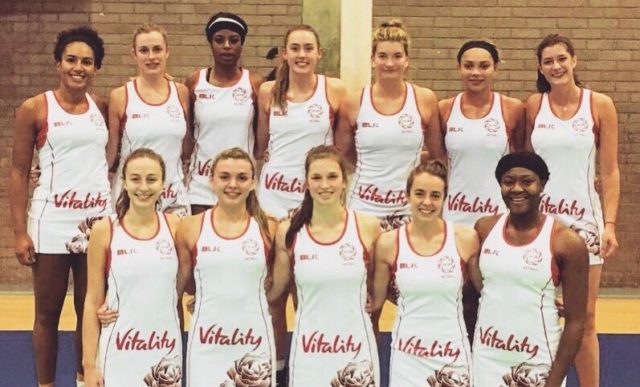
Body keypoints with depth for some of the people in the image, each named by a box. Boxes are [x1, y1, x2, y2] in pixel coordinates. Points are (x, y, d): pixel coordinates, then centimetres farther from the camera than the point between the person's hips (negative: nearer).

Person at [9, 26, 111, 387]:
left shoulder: (102, 107, 7)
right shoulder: (35, 109, -2)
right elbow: (19, 172, -1)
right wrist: (20, 232, -7)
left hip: (98, 220, 3)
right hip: (52, 222, -2)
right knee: (48, 312, 6)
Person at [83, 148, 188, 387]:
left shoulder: (175, 227, -1)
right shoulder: (105, 230, -5)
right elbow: (93, 301, -3)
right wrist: (89, 364, -4)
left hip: (166, 352, 2)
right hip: (118, 353, -1)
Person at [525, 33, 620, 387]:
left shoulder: (600, 105, -1)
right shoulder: (533, 105, 3)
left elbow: (609, 172, -1)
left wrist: (610, 225, -8)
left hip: (583, 218, -1)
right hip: (539, 218, 1)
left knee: (584, 319, 4)